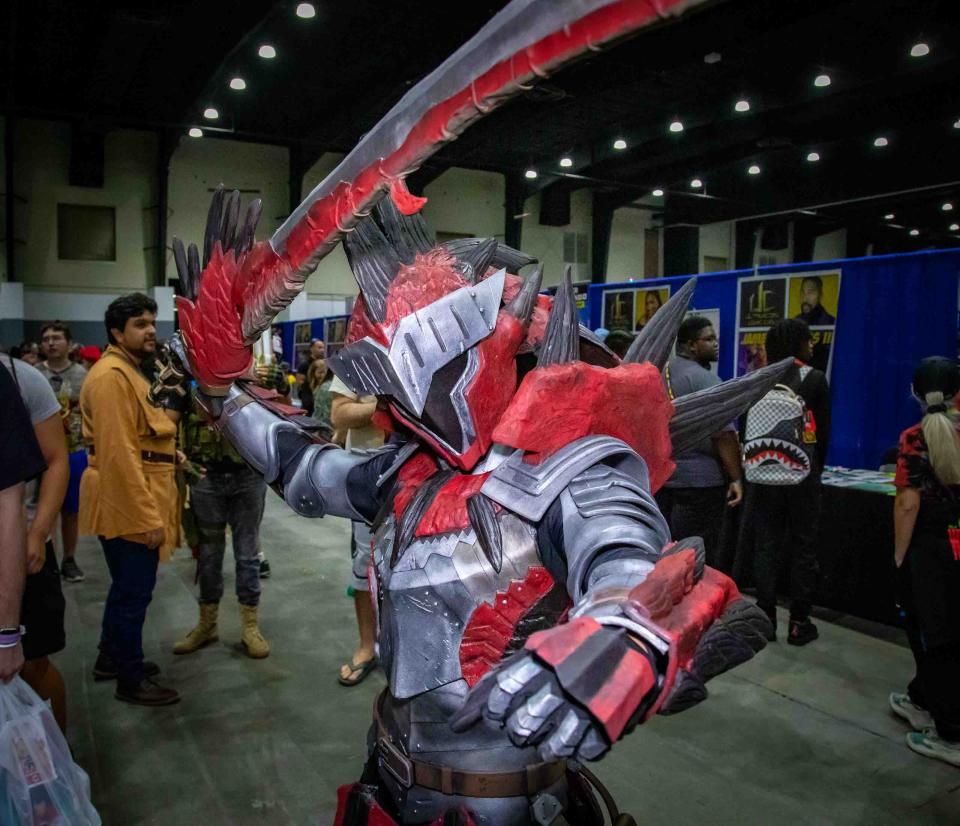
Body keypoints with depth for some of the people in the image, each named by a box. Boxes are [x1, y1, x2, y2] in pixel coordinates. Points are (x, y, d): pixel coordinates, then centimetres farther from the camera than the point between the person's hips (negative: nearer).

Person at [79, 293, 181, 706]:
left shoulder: (128, 371, 16)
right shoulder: (112, 376, -19)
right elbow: (119, 455, -25)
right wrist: (147, 517, -26)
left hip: (136, 499, 11)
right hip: (127, 504, -11)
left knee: (126, 586, 22)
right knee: (134, 591, 1)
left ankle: (112, 657, 38)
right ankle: (131, 679, 15)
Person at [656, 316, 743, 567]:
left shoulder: (659, 373, 9)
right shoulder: (705, 380, -13)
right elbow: (724, 435, -18)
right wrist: (736, 478, -14)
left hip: (660, 474, 8)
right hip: (699, 478, -7)